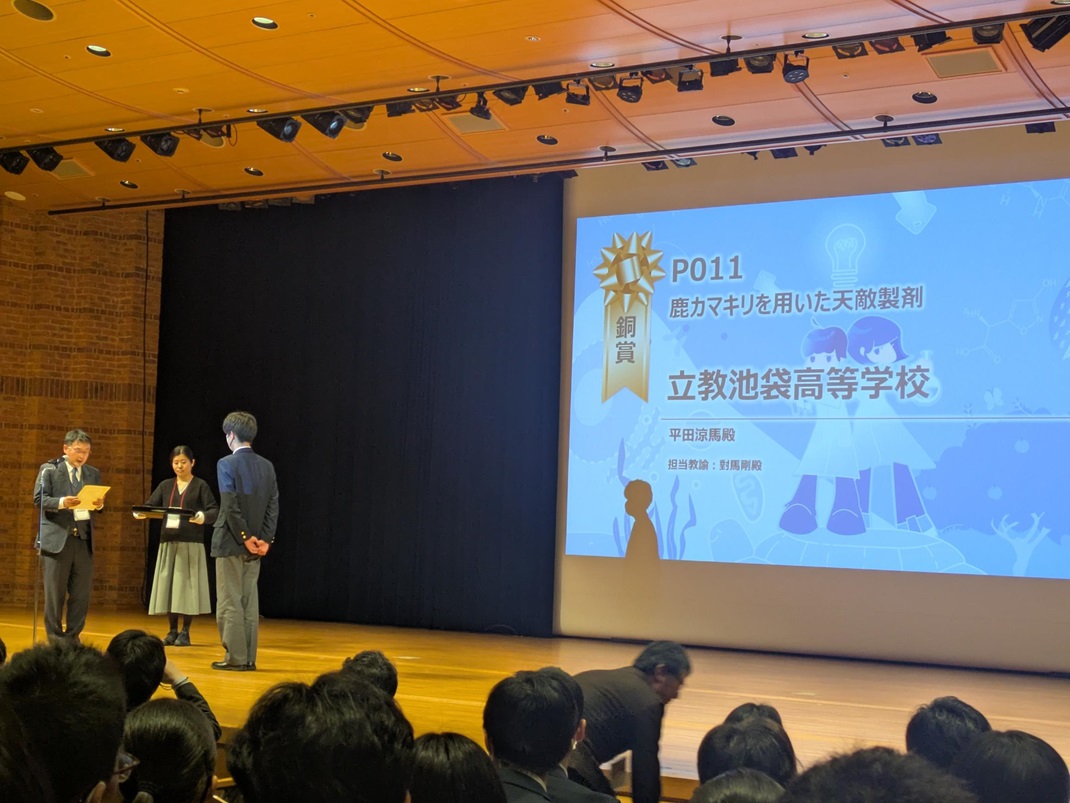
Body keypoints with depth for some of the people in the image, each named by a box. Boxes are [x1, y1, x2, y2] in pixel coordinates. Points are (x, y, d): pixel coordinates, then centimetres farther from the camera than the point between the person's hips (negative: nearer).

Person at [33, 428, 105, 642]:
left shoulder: (93, 474, 14)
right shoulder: (49, 469, 1)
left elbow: (98, 503, 13)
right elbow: (39, 499, -7)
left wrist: (99, 504, -10)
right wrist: (62, 502, -22)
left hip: (84, 538, 4)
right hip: (58, 537, -4)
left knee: (82, 592, 3)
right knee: (55, 591, 2)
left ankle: (72, 636, 13)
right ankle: (55, 638, 11)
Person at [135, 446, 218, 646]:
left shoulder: (200, 485, 2)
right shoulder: (165, 486, 14)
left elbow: (214, 511, -6)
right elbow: (150, 506, 7)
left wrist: (203, 517, -27)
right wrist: (140, 513, -14)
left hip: (191, 543, -4)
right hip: (168, 542, 4)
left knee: (188, 586, -4)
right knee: (168, 586, 3)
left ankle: (185, 632, 3)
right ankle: (172, 631, 12)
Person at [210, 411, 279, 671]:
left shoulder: (227, 464, -10)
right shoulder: (267, 466, 7)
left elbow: (230, 506, -17)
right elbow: (273, 506, 2)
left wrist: (245, 538, -12)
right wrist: (265, 539, -1)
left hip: (231, 542, -6)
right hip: (256, 543, 6)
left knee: (229, 601, 0)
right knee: (249, 601, 10)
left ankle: (235, 657, 1)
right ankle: (249, 657, 13)